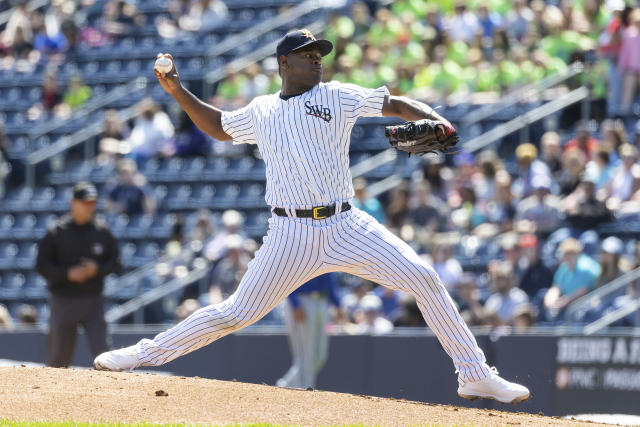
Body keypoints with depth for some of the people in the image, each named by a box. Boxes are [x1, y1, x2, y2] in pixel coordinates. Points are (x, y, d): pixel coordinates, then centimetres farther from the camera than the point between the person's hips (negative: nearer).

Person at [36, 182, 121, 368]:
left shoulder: (102, 232, 4)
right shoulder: (57, 232, -4)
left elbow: (115, 263, 9)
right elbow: (42, 266, -4)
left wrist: (97, 270, -11)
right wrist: (68, 274, -18)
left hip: (93, 301, 2)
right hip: (63, 301, -2)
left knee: (102, 350, -11)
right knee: (59, 358, 5)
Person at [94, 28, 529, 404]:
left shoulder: (337, 96, 7)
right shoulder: (261, 111, 12)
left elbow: (395, 104, 5)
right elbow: (219, 126, 30)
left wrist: (434, 120, -14)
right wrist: (177, 91, 20)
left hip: (346, 228, 0)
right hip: (292, 235, 0)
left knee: (424, 277, -13)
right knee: (237, 312, -3)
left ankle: (476, 375, -5)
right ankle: (148, 353, 13)